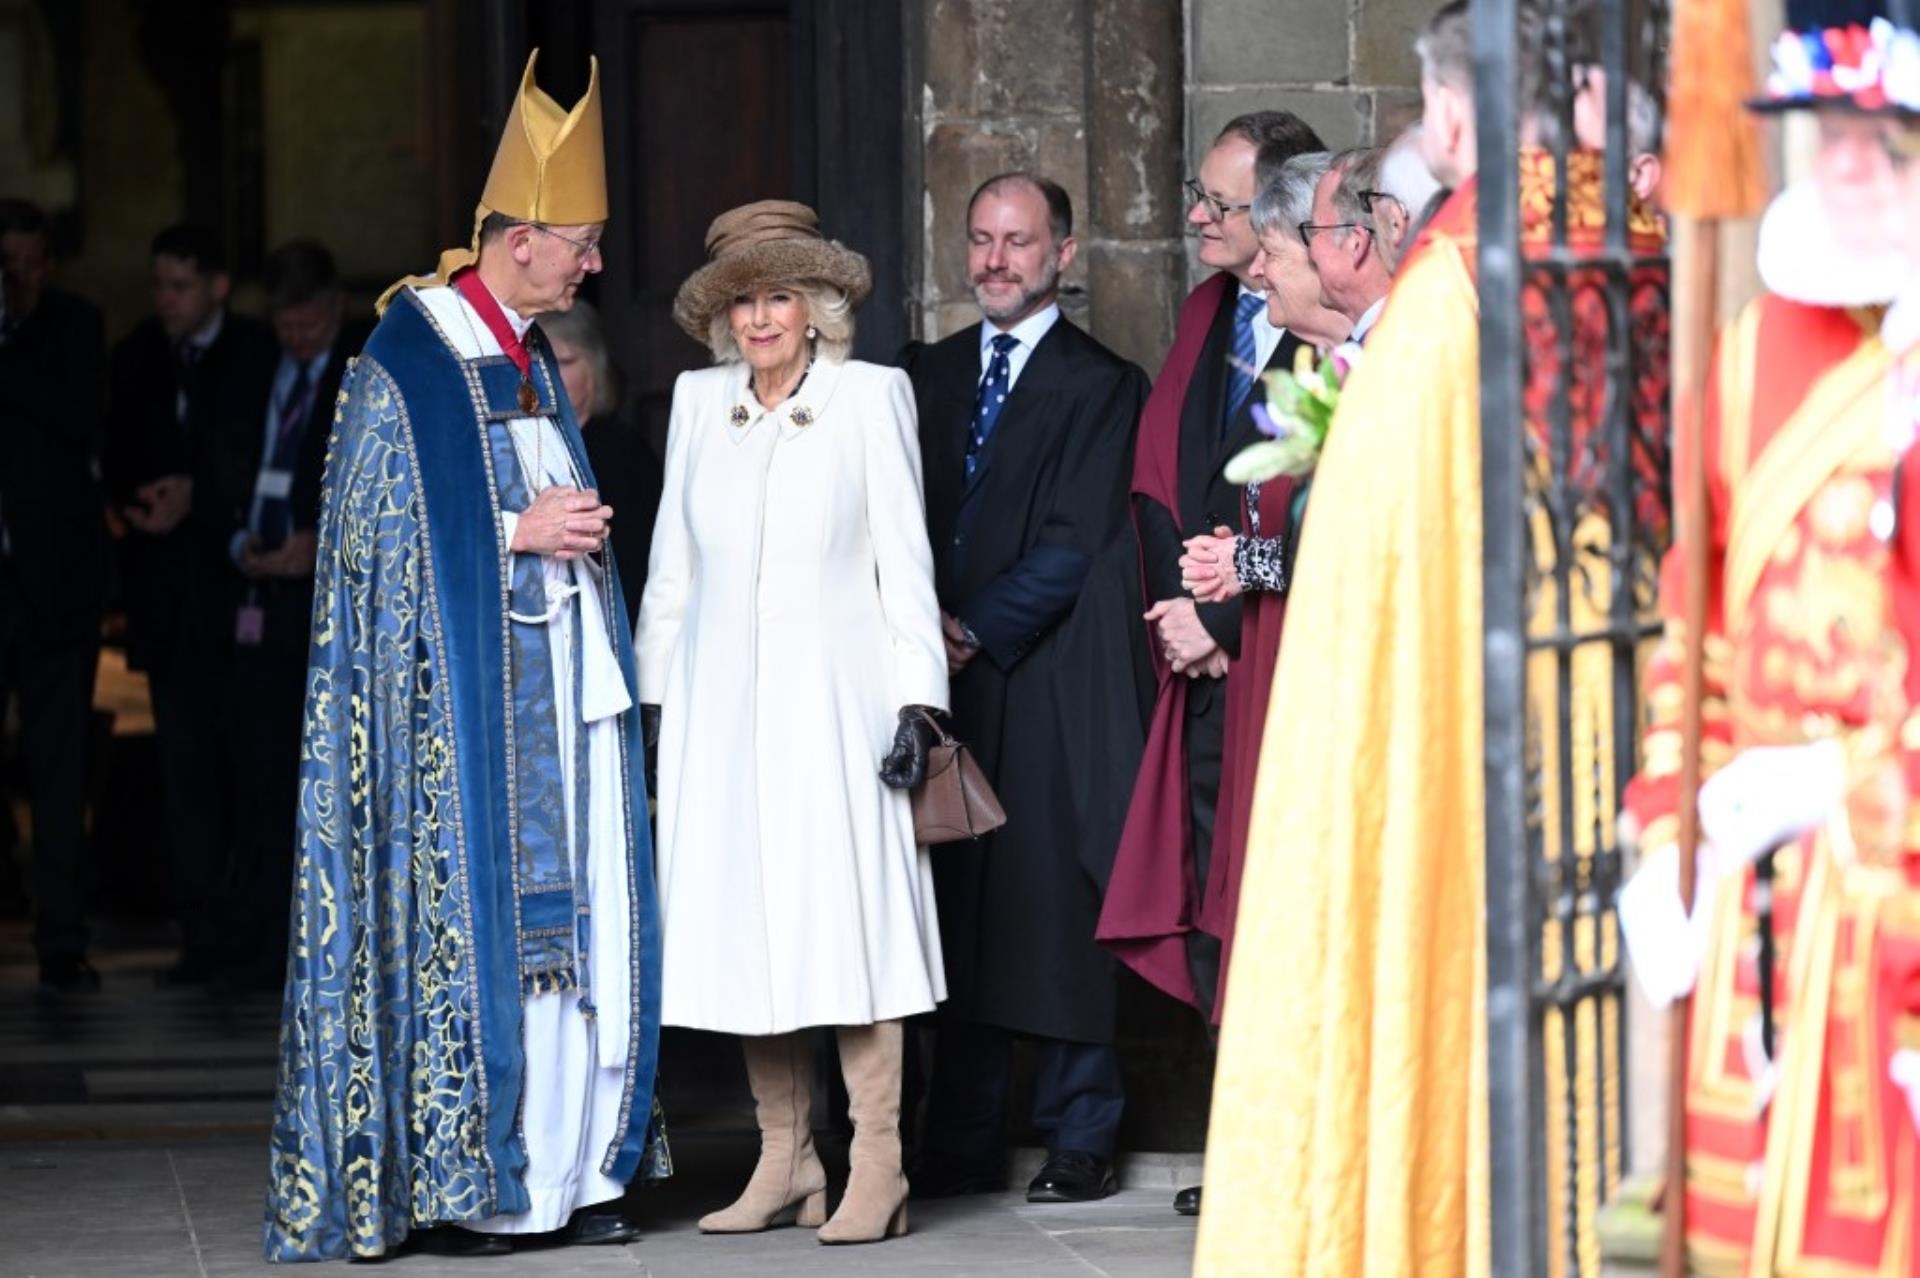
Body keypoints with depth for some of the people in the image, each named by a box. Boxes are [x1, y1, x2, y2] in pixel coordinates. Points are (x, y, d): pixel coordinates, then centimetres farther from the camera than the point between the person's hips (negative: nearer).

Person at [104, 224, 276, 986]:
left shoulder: (263, 358, 1)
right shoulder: (136, 358, 14)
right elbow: (116, 462, 15)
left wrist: (198, 495, -12)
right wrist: (137, 502, -5)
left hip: (239, 584, -3)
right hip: (167, 589, 3)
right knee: (185, 767, -1)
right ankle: (203, 937, 0)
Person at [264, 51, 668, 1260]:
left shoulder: (533, 365, 16)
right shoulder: (404, 370, -10)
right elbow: (374, 539, -12)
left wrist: (574, 528, 8)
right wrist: (520, 534, -14)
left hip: (558, 687, 8)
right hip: (460, 694, -8)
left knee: (573, 916, 4)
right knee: (470, 906, -8)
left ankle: (567, 1165, 7)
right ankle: (456, 1182, -3)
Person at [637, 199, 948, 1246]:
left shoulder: (872, 396, 1)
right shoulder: (699, 402, 11)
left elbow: (905, 556, 0)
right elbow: (672, 562, 15)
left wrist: (915, 700, -6)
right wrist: (652, 694, 12)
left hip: (833, 700, -4)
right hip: (720, 704, 4)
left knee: (848, 921, -8)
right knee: (746, 927, 3)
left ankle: (876, 1172, -7)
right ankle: (785, 1165, 9)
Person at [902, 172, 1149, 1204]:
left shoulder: (1100, 385, -1)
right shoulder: (931, 376, 17)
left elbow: (1074, 546, -8)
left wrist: (979, 632, -11)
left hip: (1045, 681, -5)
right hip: (946, 682, 5)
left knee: (1056, 906, -4)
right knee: (957, 912, 4)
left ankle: (1079, 1140, 2)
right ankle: (963, 1143, 8)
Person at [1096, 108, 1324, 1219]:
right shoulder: (1207, 312, 15)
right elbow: (1158, 471, 15)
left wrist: (1224, 618, -9)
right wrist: (1179, 603, 1)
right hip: (1207, 660, 8)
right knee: (1214, 891, 7)